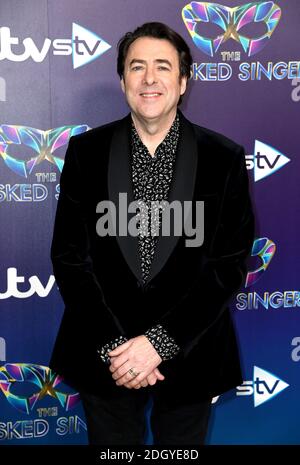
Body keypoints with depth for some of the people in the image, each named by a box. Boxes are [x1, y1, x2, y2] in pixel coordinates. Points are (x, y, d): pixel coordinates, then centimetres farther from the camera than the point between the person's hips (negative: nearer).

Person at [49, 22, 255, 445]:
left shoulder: (225, 158, -6)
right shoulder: (86, 151, -3)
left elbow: (230, 264, -8)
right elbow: (69, 256, -4)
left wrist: (160, 341, -14)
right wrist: (111, 344, -11)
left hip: (188, 355, 0)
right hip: (104, 355, 1)